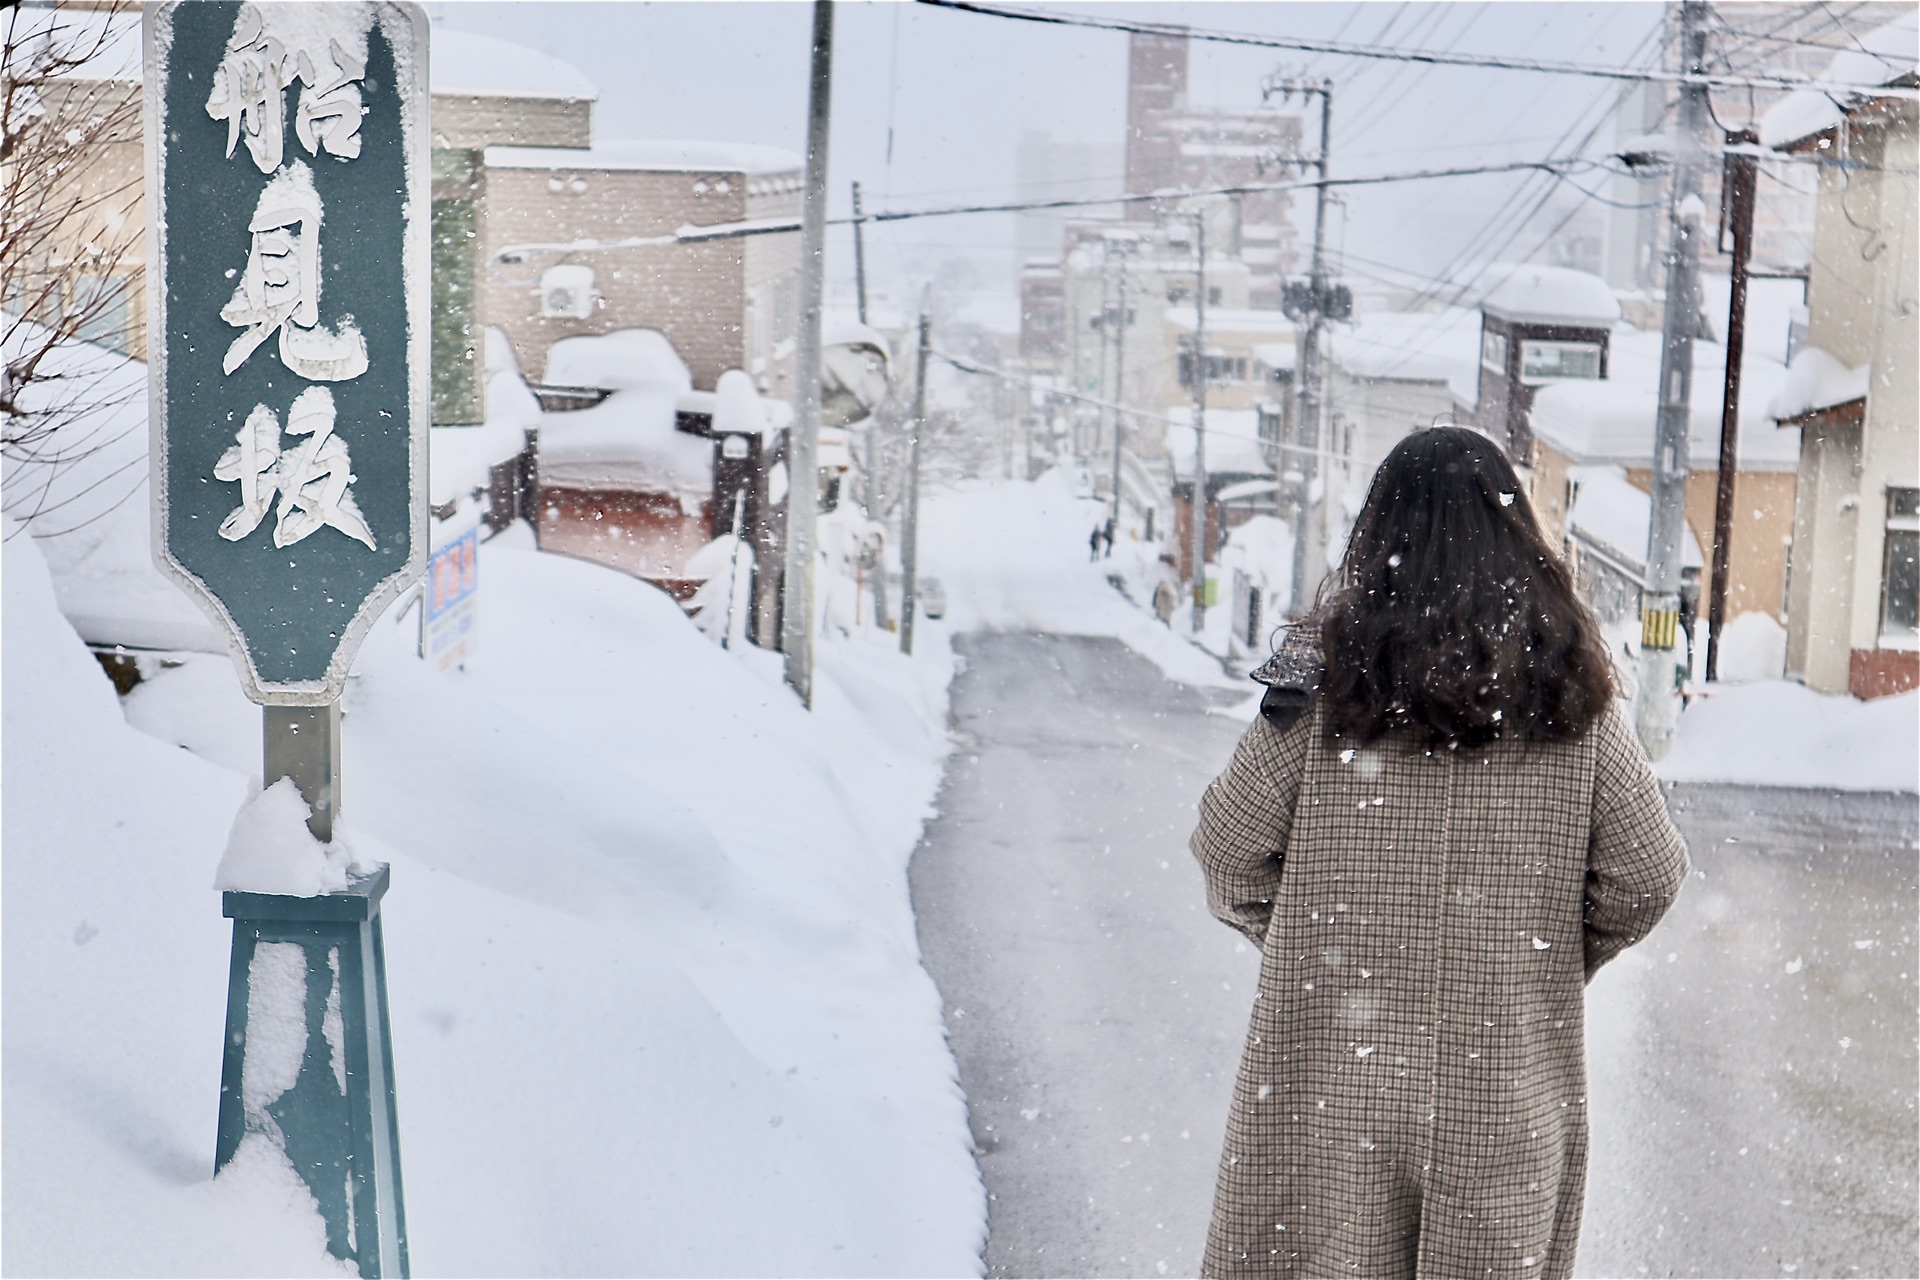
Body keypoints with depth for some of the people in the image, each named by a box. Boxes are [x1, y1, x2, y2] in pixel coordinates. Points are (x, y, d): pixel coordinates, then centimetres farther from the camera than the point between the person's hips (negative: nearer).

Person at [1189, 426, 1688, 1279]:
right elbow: (1646, 876, 1)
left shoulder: (1331, 668, -7)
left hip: (1335, 1076, -1)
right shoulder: (1567, 684, -3)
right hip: (1506, 1097, 2)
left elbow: (1229, 849, -4)